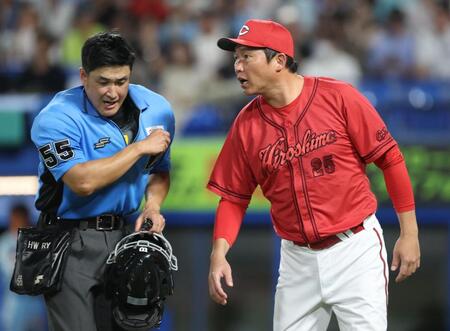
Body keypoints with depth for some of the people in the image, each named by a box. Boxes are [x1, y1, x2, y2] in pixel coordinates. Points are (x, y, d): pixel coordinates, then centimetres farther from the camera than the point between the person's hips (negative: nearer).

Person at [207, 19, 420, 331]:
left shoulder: (338, 97, -10)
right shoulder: (246, 124, 1)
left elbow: (390, 158, -6)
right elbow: (234, 196, 6)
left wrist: (409, 233, -6)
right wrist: (219, 252, -11)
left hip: (355, 249, -4)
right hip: (297, 257, 4)